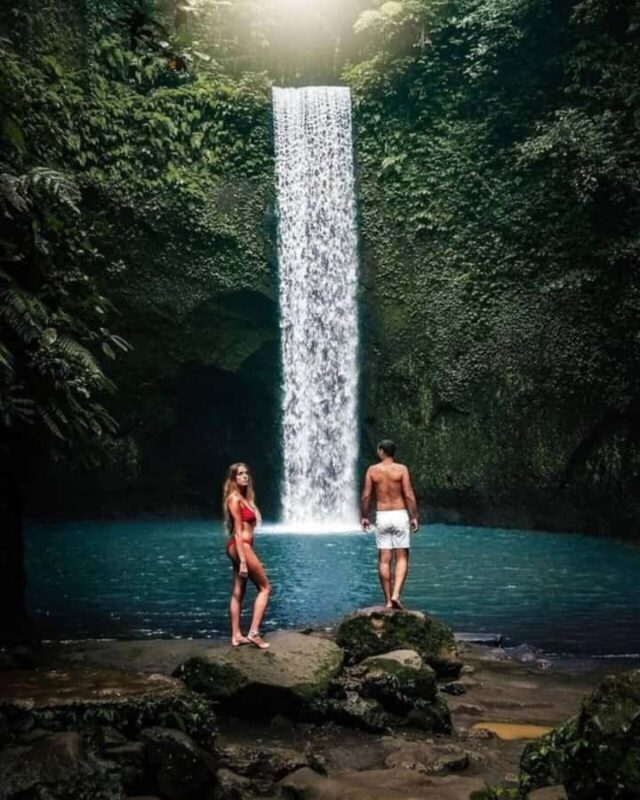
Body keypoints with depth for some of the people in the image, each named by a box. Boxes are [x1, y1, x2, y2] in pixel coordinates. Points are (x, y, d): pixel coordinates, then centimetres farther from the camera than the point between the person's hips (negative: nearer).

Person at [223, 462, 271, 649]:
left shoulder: (244, 498, 16)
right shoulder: (234, 499, -12)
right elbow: (237, 531, -17)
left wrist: (245, 556, 18)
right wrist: (243, 560, -21)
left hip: (243, 547, 9)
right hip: (240, 547, -9)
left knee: (238, 592, 9)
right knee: (265, 587, -4)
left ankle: (236, 636, 13)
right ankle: (254, 632, -5)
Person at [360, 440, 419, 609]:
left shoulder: (372, 470, 1)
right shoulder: (401, 469, -3)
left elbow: (365, 496, -2)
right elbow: (409, 495, -9)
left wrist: (364, 517, 9)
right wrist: (414, 517, -2)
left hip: (382, 516, 1)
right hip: (400, 515, -1)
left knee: (384, 560, 6)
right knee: (402, 558, 5)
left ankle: (388, 600, 7)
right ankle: (396, 594, -12)